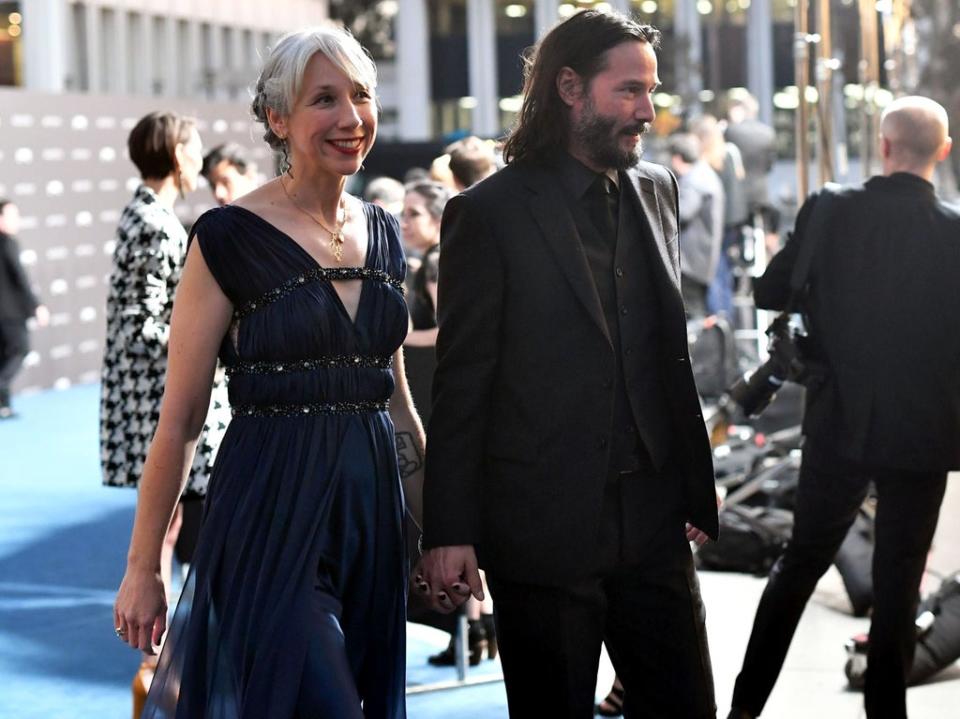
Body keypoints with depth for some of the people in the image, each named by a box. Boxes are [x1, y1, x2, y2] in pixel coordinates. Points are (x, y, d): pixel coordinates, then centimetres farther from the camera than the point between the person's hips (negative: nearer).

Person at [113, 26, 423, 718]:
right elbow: (179, 422, -7)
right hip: (271, 521, -6)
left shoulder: (382, 233, 10)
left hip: (371, 516, 6)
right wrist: (142, 569, -6)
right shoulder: (229, 239, -8)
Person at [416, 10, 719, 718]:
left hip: (651, 519, 5)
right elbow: (461, 384, -6)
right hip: (543, 525, -5)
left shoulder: (656, 190, 11)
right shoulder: (489, 213, -6)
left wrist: (696, 488, 13)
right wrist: (449, 533, -9)